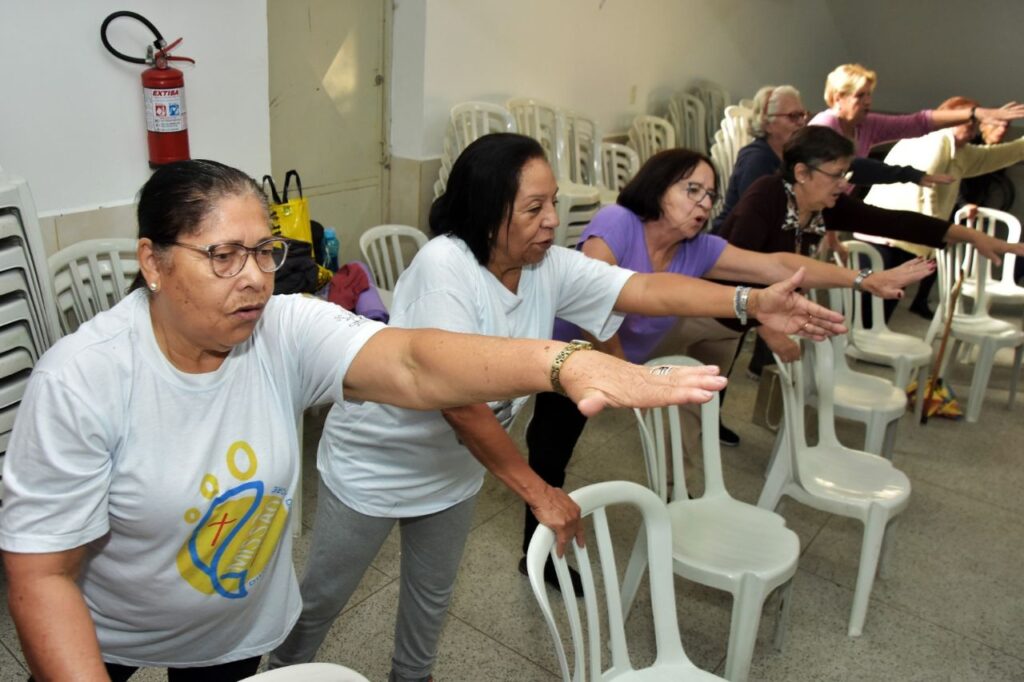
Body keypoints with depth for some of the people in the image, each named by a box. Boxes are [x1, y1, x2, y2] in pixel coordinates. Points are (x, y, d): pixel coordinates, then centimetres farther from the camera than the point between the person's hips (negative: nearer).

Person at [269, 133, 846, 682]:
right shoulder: (444, 266, -33)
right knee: (325, 593, 16)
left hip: (452, 465, 6)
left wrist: (753, 302, -36)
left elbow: (646, 289, -23)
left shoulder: (550, 267, -15)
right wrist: (538, 492, -31)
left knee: (434, 589, 25)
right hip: (374, 460, -5)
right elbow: (458, 401, -36)